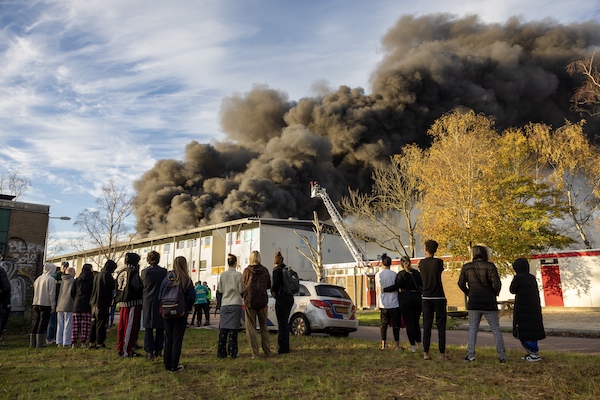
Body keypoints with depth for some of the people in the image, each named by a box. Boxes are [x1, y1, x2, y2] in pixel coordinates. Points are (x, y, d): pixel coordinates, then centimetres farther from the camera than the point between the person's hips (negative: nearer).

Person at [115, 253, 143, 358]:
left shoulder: (120, 273, 12)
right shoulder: (133, 272, -13)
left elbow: (116, 287, 14)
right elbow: (137, 287, -18)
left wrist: (118, 299, 18)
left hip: (121, 303, 8)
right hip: (133, 303, -8)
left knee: (122, 326, 15)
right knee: (131, 326, -4)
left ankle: (120, 349, 23)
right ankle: (127, 351, -3)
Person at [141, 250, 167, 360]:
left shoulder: (144, 271, -5)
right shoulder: (163, 271, -6)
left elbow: (142, 286, 7)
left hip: (148, 302, 0)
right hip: (160, 302, 0)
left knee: (148, 327, 6)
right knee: (160, 328, 10)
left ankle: (149, 351, 2)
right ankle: (158, 350, 13)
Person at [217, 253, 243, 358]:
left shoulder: (223, 275, 5)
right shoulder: (238, 274, -5)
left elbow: (220, 290, 9)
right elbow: (241, 290, -4)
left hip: (224, 304, 3)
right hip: (236, 304, -3)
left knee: (223, 328, 6)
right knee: (233, 328, -1)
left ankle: (221, 353, 8)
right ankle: (232, 352, -1)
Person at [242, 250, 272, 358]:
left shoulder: (247, 271, -7)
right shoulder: (265, 271, 0)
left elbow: (242, 286, 0)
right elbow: (269, 285, 11)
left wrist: (243, 295, 19)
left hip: (250, 302, -3)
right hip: (262, 301, 3)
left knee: (251, 328, 4)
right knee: (264, 327, 14)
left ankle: (255, 354, 1)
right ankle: (267, 352, 14)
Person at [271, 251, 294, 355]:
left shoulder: (276, 270, -10)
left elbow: (276, 285, -20)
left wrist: (273, 291, 2)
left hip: (282, 299, -8)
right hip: (290, 298, 8)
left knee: (282, 323, -3)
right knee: (285, 323, 17)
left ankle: (282, 348, 0)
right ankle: (285, 347, 24)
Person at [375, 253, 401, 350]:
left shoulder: (378, 275, -1)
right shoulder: (394, 274, -4)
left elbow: (377, 290, 5)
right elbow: (397, 288, 1)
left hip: (383, 304, 1)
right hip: (394, 303, -1)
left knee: (383, 324, 11)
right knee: (395, 325, 6)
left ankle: (383, 345, 11)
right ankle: (396, 345, 6)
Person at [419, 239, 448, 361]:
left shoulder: (421, 263, 1)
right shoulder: (438, 262, -7)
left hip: (426, 298, 3)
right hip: (439, 297, -3)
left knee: (427, 326, 6)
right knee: (441, 326, 3)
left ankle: (426, 353, 7)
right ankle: (442, 353, 2)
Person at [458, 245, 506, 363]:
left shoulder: (466, 267, 1)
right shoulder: (490, 266, -8)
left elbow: (461, 284, 0)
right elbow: (496, 283, -13)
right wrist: (495, 294, 6)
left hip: (473, 303, 2)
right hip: (489, 303, -2)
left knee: (472, 329, 8)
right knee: (496, 329, 9)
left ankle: (470, 355, 2)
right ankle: (502, 356, 10)